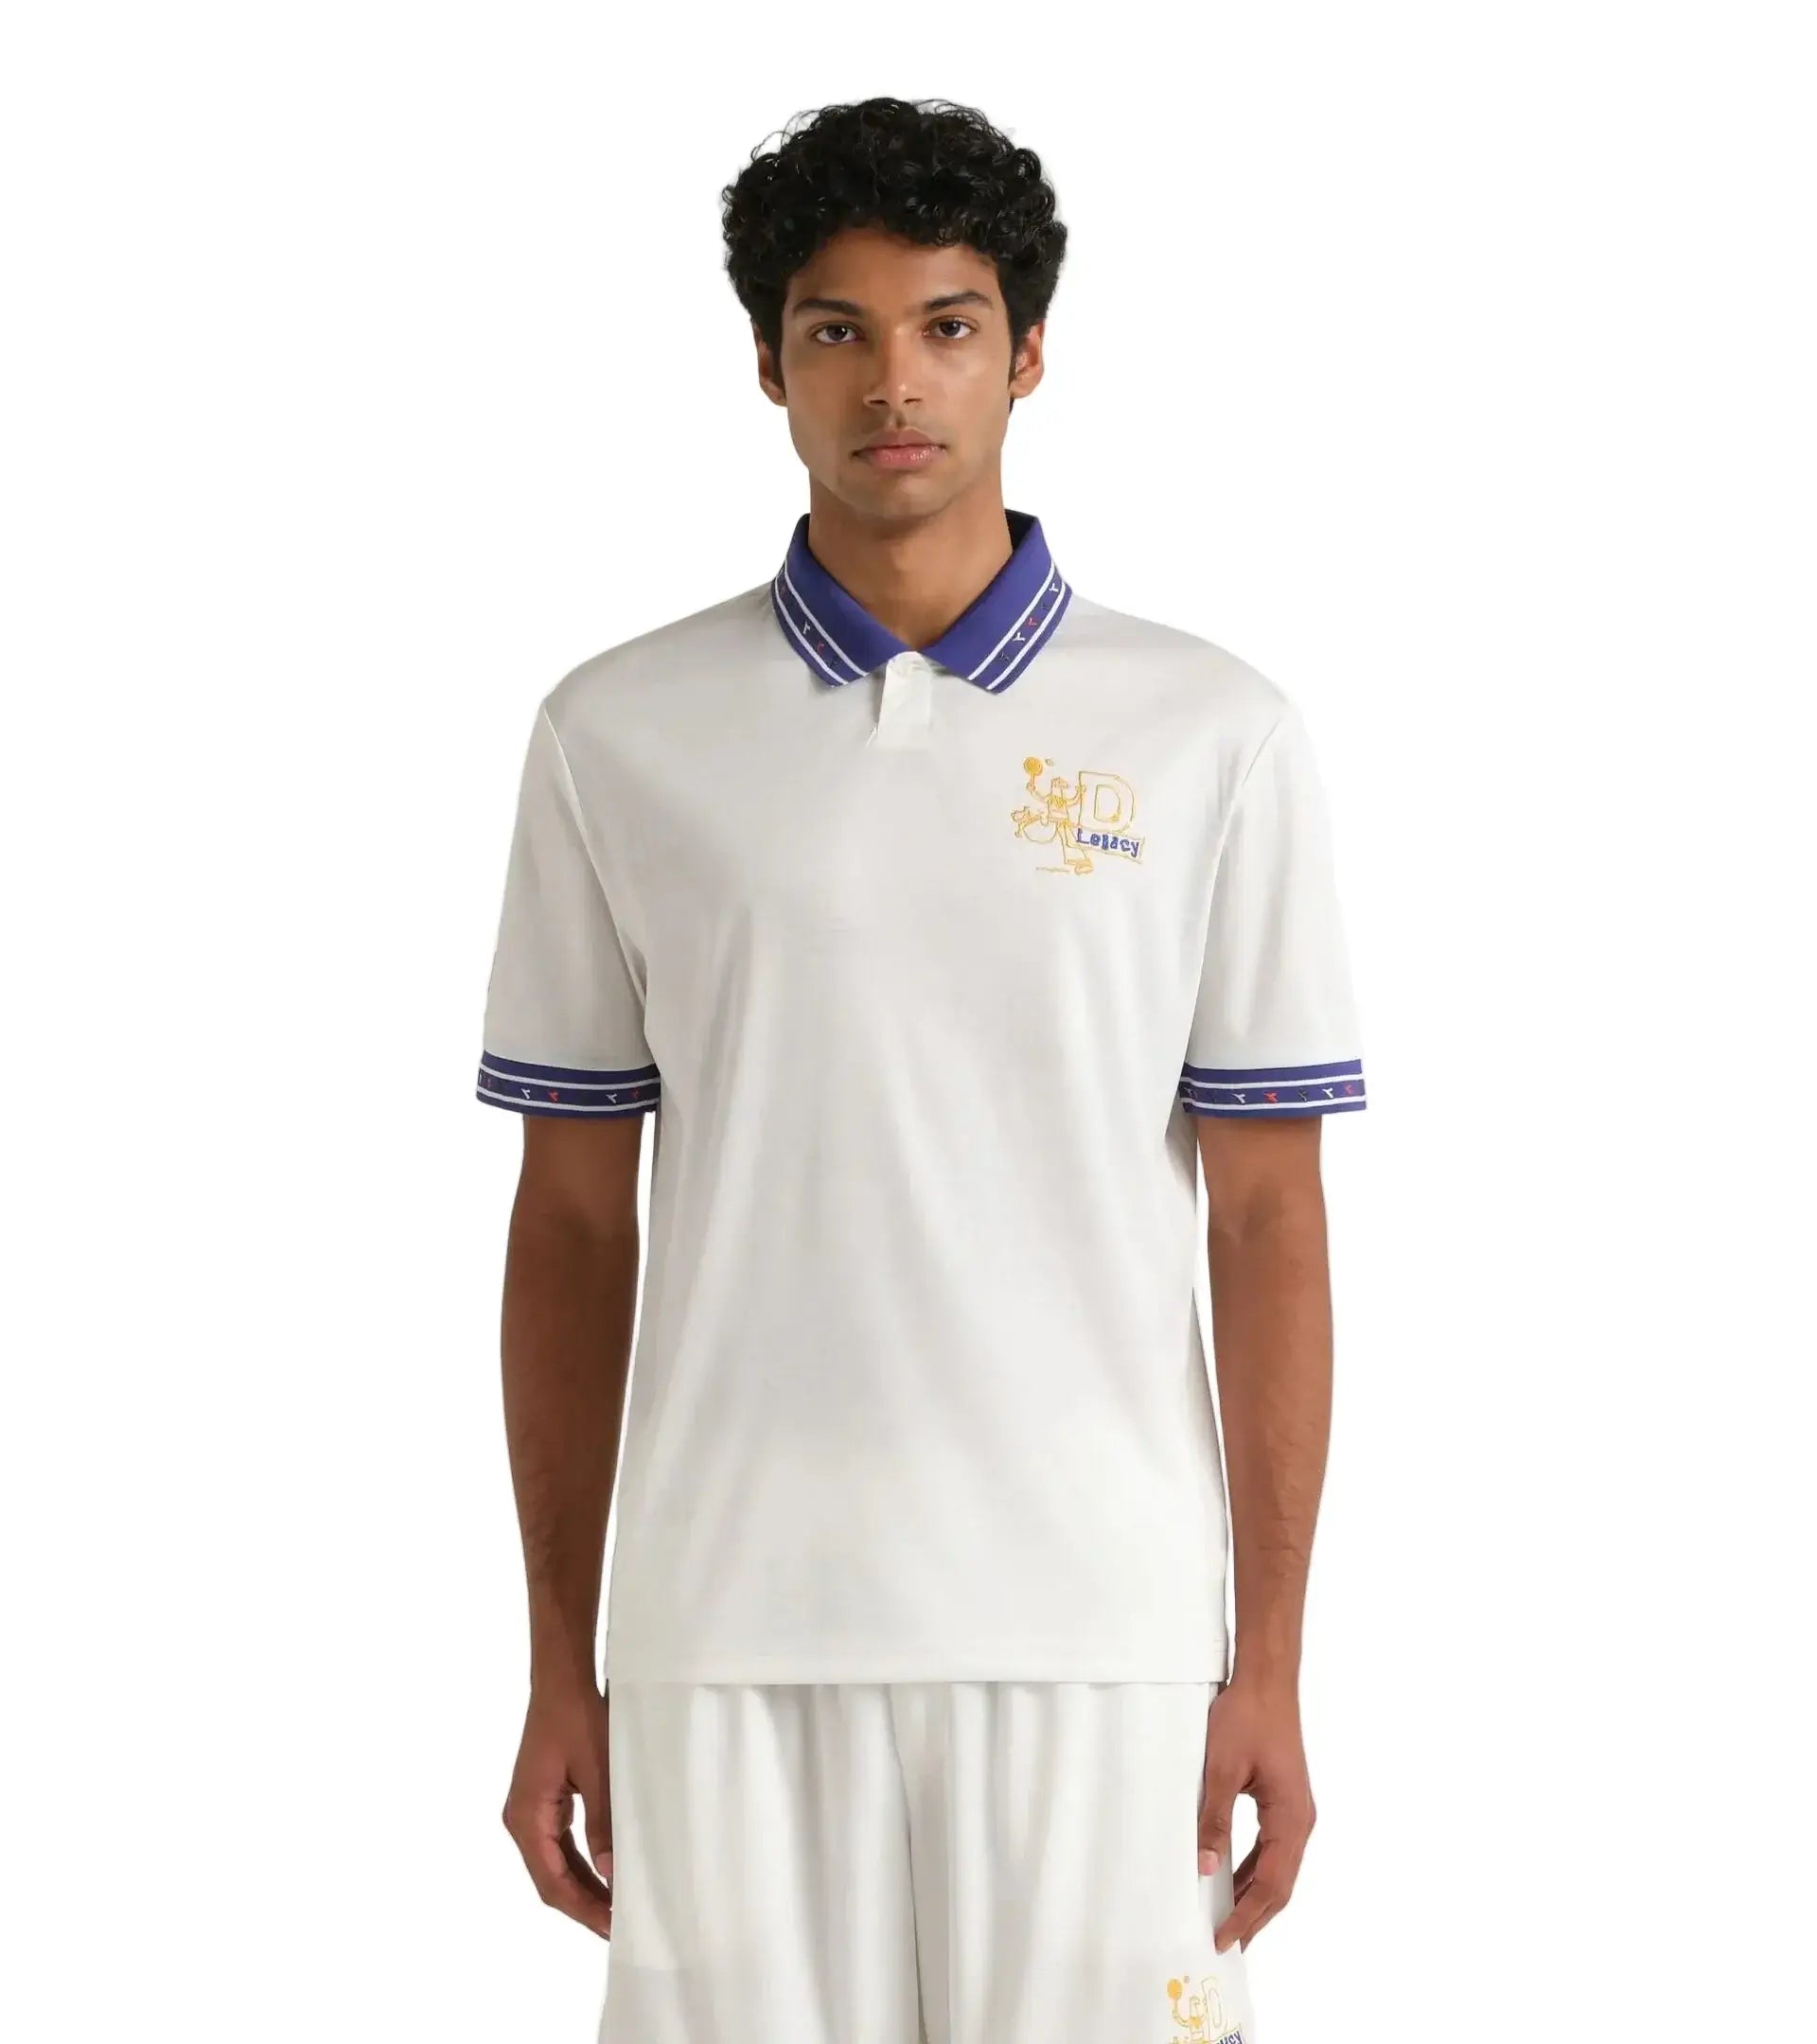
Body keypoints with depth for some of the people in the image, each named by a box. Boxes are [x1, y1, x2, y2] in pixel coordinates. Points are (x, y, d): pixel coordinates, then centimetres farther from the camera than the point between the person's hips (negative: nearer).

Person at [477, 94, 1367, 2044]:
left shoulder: (1216, 738, 2)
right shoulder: (618, 735, 4)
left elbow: (1264, 1220, 3)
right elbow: (574, 1221, 7)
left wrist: (1271, 1664, -1)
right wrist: (561, 1665, 6)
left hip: (1098, 1624, 0)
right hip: (726, 1625, 1)